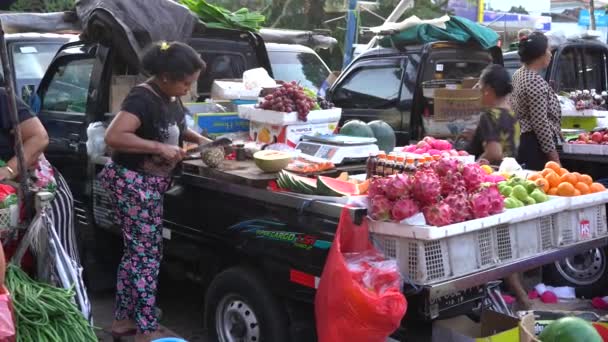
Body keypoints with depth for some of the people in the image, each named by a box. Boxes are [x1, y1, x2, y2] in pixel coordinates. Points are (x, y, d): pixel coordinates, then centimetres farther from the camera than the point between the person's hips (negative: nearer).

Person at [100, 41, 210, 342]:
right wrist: (160, 147, -29)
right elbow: (112, 137, -31)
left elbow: (176, 127, 28)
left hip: (149, 183, 9)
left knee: (136, 251, 15)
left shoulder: (170, 99, 7)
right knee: (147, 254, -3)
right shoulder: (142, 98, -20)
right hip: (133, 182, -9)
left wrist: (199, 139, 10)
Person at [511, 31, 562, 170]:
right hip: (536, 145, -10)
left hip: (523, 141, 10)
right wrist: (554, 156, -17)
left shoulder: (519, 74, 10)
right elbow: (541, 123, -21)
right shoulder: (536, 81, -19)